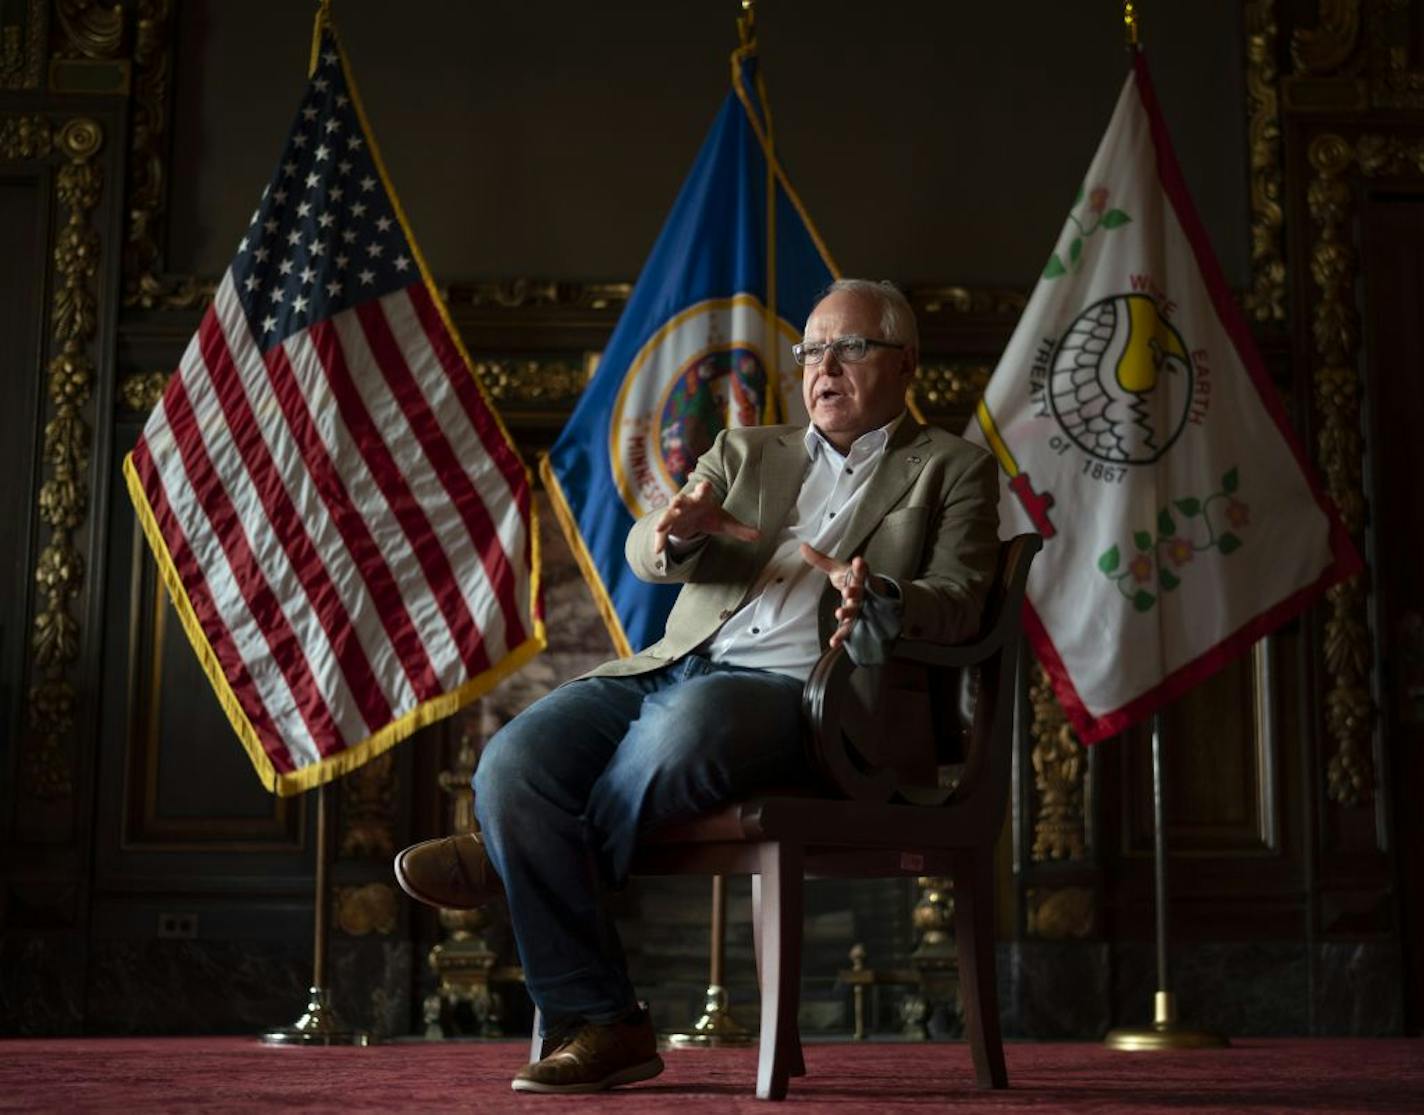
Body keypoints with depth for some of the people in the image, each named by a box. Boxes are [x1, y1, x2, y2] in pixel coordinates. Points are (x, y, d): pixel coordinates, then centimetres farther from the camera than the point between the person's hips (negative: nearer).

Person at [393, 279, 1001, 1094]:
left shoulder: (952, 469, 16)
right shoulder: (745, 452, 26)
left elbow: (959, 605, 2)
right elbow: (645, 553, 12)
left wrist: (882, 598, -21)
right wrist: (678, 533, -14)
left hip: (794, 687, -4)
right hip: (675, 665, 5)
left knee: (687, 722, -38)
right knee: (514, 763, -22)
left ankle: (514, 861, -8)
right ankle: (600, 1022, -14)